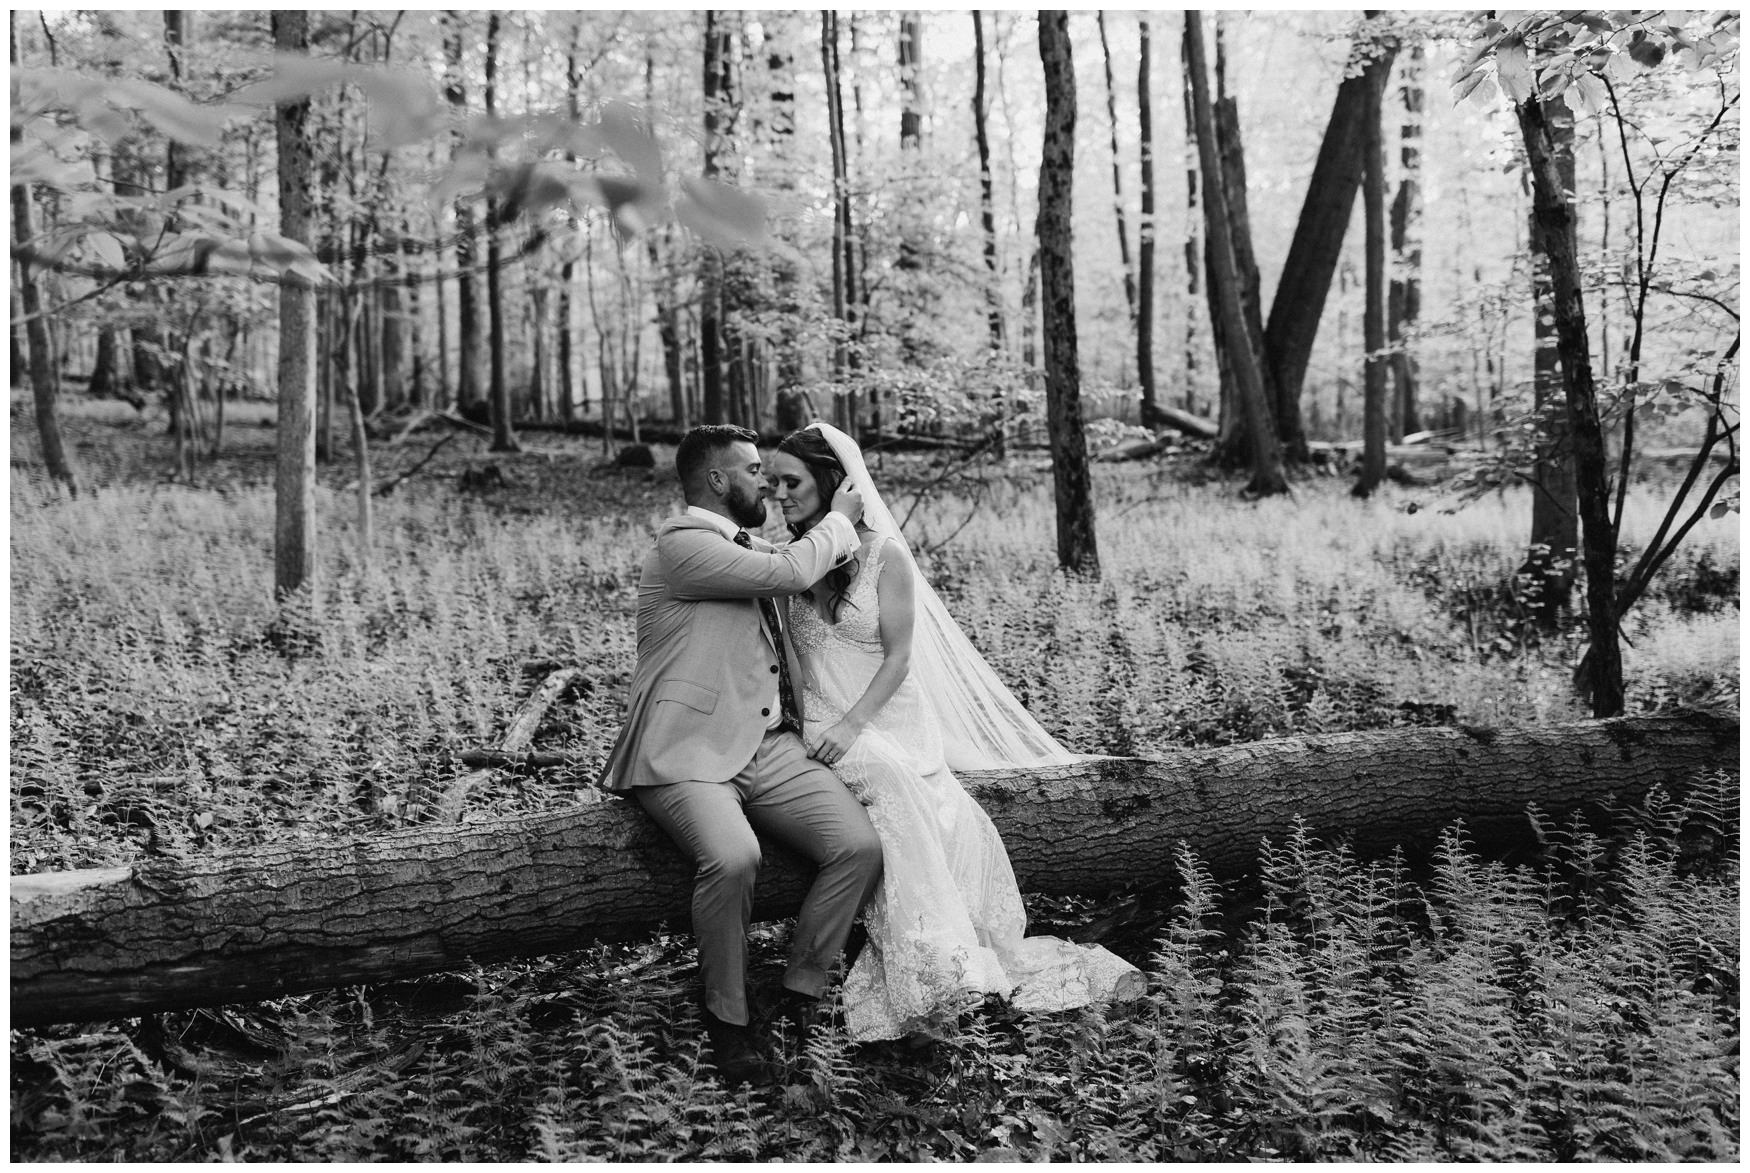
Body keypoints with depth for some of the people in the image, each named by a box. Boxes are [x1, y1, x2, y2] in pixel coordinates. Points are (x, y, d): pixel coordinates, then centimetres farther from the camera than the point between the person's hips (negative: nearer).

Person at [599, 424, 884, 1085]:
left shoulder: (748, 551, 20)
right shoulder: (682, 546, -8)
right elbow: (792, 572, -17)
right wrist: (839, 518, 0)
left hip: (770, 750, 8)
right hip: (688, 756, -7)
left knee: (861, 846, -14)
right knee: (733, 859, -34)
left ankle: (802, 986, 8)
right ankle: (727, 1016, -7)